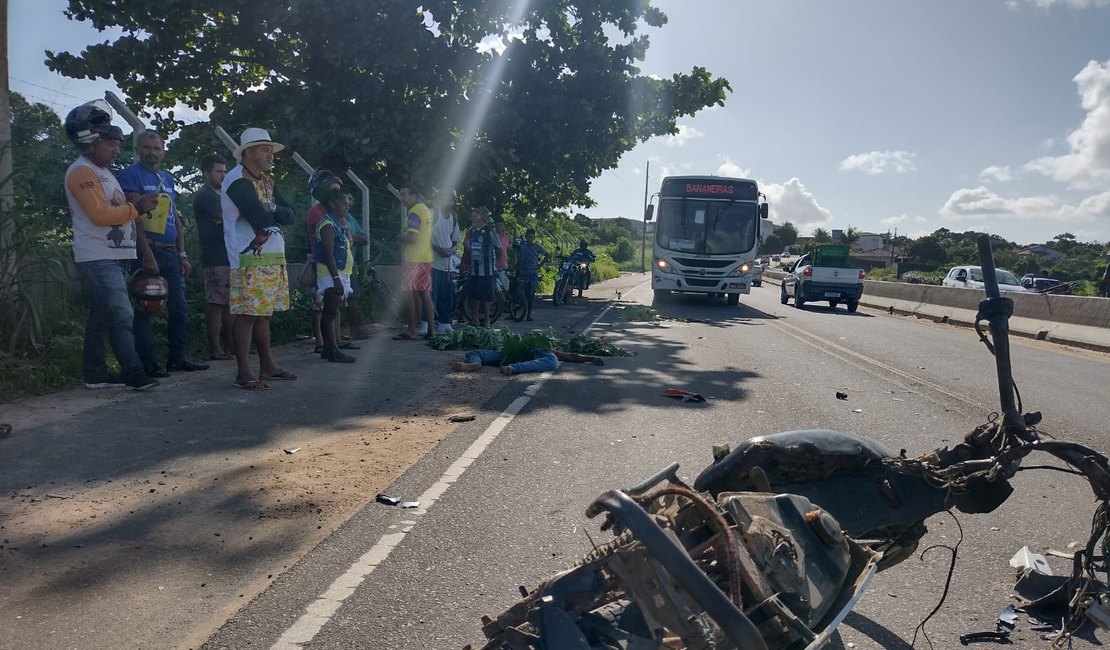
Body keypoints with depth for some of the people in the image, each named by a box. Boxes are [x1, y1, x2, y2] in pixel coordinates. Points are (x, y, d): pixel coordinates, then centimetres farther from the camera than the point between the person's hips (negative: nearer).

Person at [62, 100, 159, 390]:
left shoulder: (103, 173, 23)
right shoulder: (82, 171, -8)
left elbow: (116, 211, 25)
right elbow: (101, 214, -18)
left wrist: (139, 206, 7)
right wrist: (136, 208, -12)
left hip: (115, 255, 10)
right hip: (98, 258, -10)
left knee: (101, 317, 11)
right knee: (121, 315, -14)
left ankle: (95, 374, 16)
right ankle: (133, 373, -13)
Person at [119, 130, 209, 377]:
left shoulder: (167, 178, 18)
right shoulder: (131, 174, -3)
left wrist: (182, 254, 14)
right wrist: (146, 254, -20)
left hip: (170, 253, 7)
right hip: (147, 251, -7)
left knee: (180, 309, 9)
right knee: (145, 310, -2)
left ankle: (177, 358, 18)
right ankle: (148, 363, 3)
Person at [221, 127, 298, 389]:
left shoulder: (266, 181, 19)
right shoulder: (237, 180, -9)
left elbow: (290, 214, 9)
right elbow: (261, 219, -20)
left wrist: (268, 212, -10)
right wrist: (277, 214, 1)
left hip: (273, 258, 9)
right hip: (249, 259, -9)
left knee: (264, 313, 13)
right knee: (248, 314, -8)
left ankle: (267, 366, 21)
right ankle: (243, 373, -5)